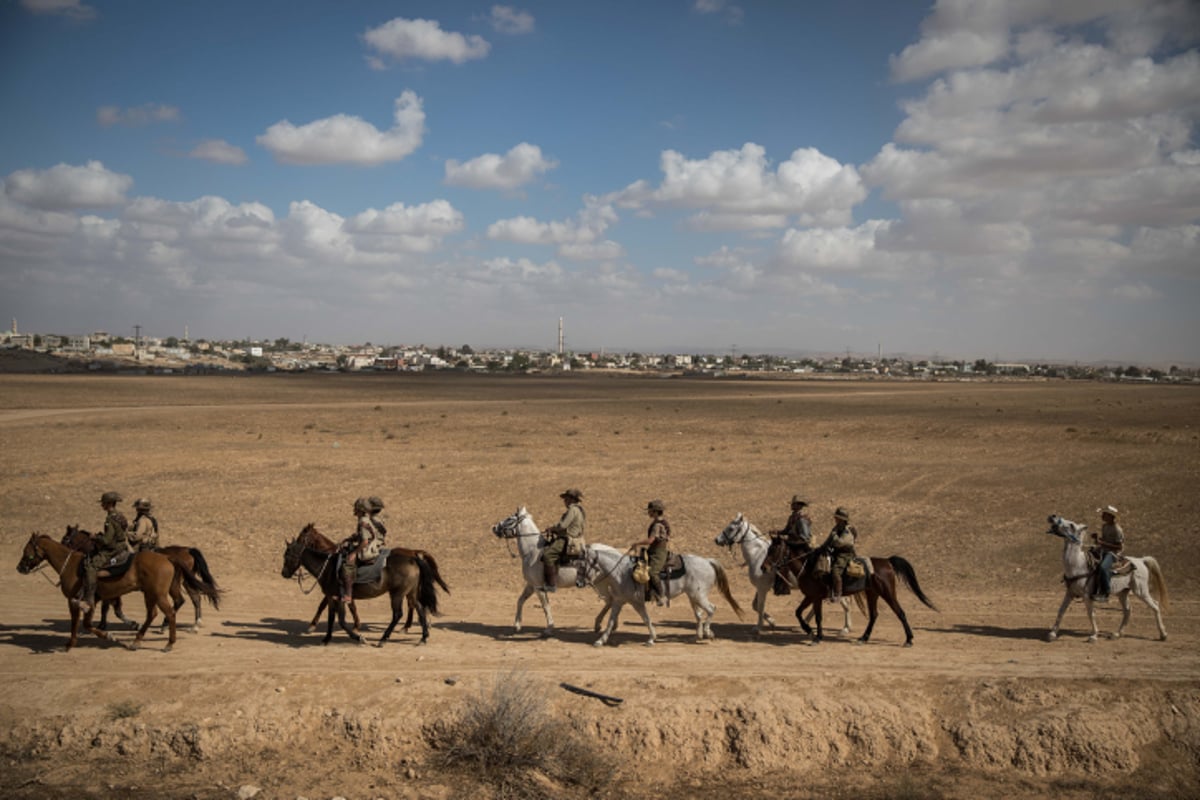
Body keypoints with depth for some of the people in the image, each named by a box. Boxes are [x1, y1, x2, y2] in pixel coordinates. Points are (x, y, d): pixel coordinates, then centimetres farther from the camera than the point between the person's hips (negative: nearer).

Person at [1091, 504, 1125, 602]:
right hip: (1101, 551, 10)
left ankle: (1104, 594, -31)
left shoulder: (1117, 530, -13)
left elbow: (1120, 547, -16)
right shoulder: (1104, 527, 13)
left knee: (1103, 567, -37)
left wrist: (1103, 543, -21)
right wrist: (1096, 538, 2)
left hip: (1112, 553, -10)